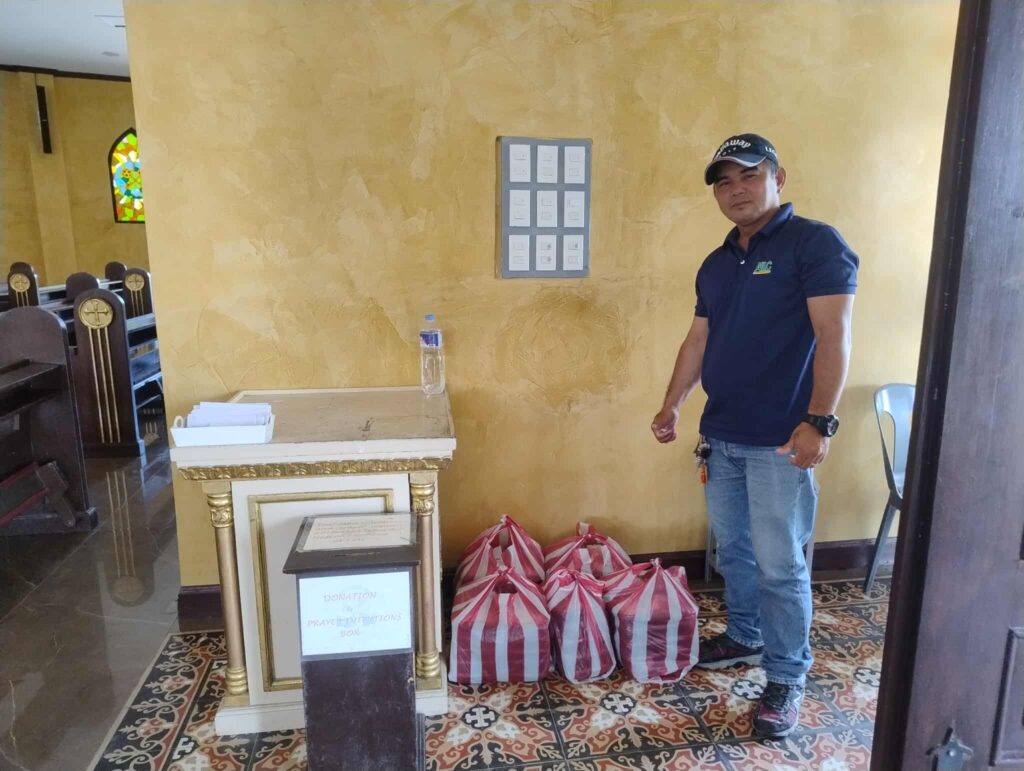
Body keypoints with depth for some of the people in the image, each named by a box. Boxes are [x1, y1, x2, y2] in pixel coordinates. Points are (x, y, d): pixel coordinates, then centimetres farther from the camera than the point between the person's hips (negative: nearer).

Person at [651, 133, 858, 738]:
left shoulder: (816, 244, -8)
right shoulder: (716, 264, 13)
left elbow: (833, 337, -16)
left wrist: (819, 421, -24)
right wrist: (671, 406, 15)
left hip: (779, 442, -7)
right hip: (722, 437, 7)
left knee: (780, 565, 1)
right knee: (733, 550, 18)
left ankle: (787, 677, 18)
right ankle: (745, 639, 37)